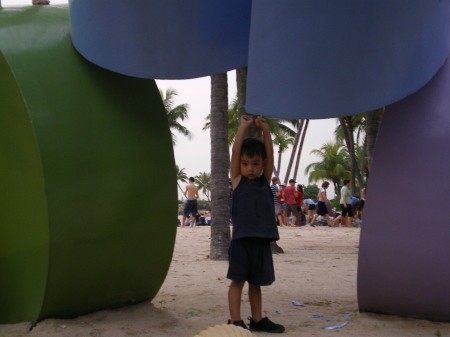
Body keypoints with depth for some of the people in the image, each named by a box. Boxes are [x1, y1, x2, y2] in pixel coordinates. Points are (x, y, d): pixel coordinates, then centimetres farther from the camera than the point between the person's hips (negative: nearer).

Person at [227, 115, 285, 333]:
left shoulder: (265, 180, 11)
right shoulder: (238, 180, 3)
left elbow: (270, 155, 3)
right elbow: (235, 152, -5)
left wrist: (265, 130, -2)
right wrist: (243, 127, -5)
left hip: (262, 240, 4)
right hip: (241, 239, -4)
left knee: (256, 283, 13)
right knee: (238, 281, 0)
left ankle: (257, 320, 22)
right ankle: (235, 321, 5)